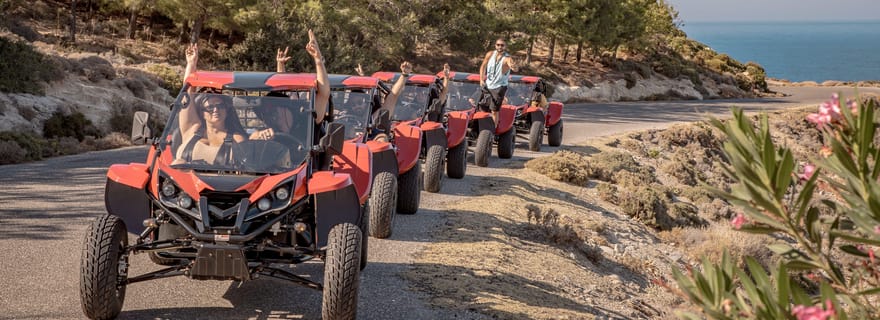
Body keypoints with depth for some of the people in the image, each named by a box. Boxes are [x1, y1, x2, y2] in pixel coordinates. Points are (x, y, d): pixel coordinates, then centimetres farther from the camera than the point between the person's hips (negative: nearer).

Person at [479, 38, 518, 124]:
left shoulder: (507, 58, -21)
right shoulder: (490, 54, -6)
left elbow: (515, 69, -42)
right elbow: (483, 66, 11)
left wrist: (514, 67, -66)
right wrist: (481, 79, 1)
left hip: (499, 87, -6)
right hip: (487, 86, 6)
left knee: (494, 111, -11)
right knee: (483, 108, 16)